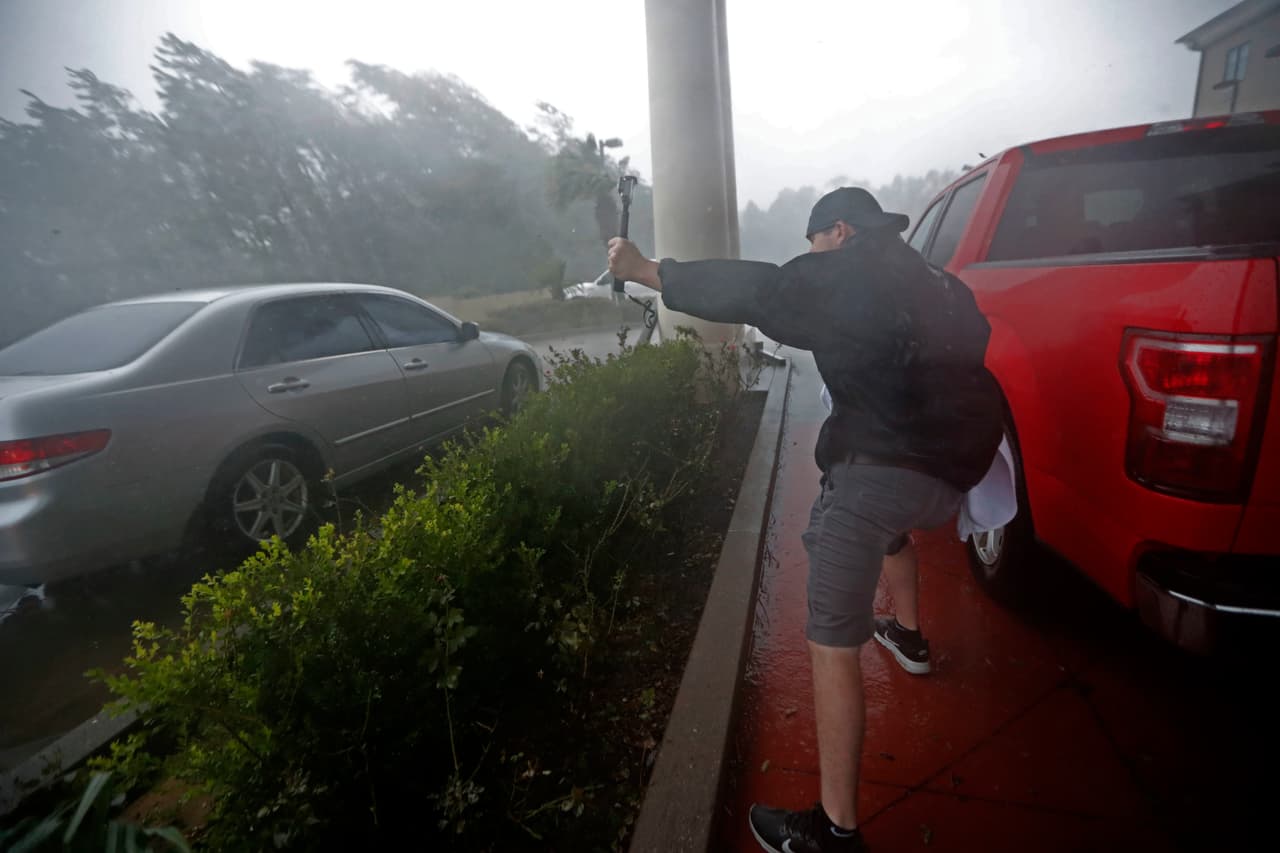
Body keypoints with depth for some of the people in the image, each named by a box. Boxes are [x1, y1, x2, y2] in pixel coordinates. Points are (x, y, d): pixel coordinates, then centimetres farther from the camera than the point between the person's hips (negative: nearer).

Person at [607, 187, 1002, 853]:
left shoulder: (846, 273, 0)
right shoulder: (937, 286, 22)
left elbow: (750, 290, -5)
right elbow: (963, 359, 31)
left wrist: (644, 270, 2)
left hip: (878, 466, -9)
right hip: (951, 472, 9)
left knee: (832, 646, -6)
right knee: (892, 522, 41)